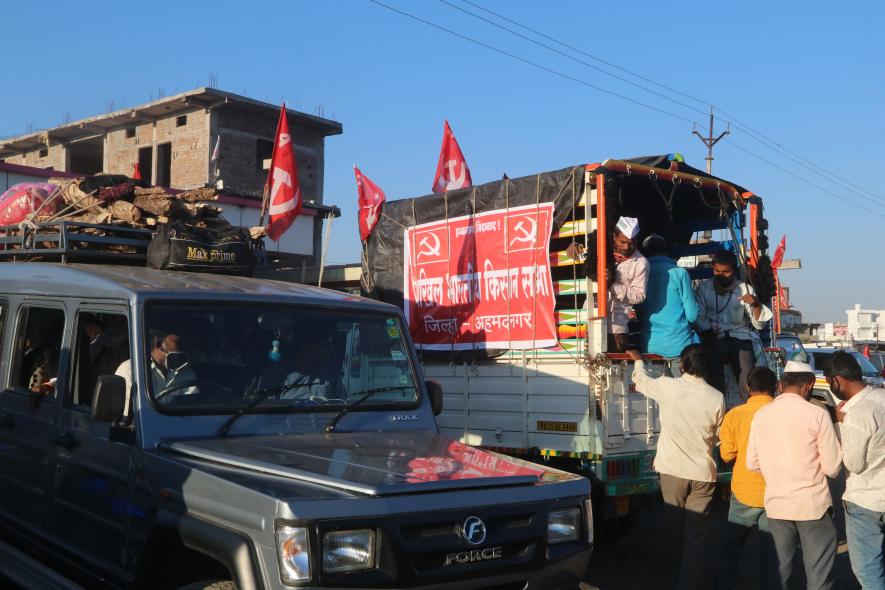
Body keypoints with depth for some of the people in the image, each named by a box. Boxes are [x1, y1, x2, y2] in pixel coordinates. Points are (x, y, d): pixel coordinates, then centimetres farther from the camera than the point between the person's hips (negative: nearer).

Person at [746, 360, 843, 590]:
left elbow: (752, 463, 7)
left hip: (776, 504, 4)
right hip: (812, 504, -4)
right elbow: (832, 468, -8)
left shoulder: (760, 415, 2)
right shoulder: (817, 415, -11)